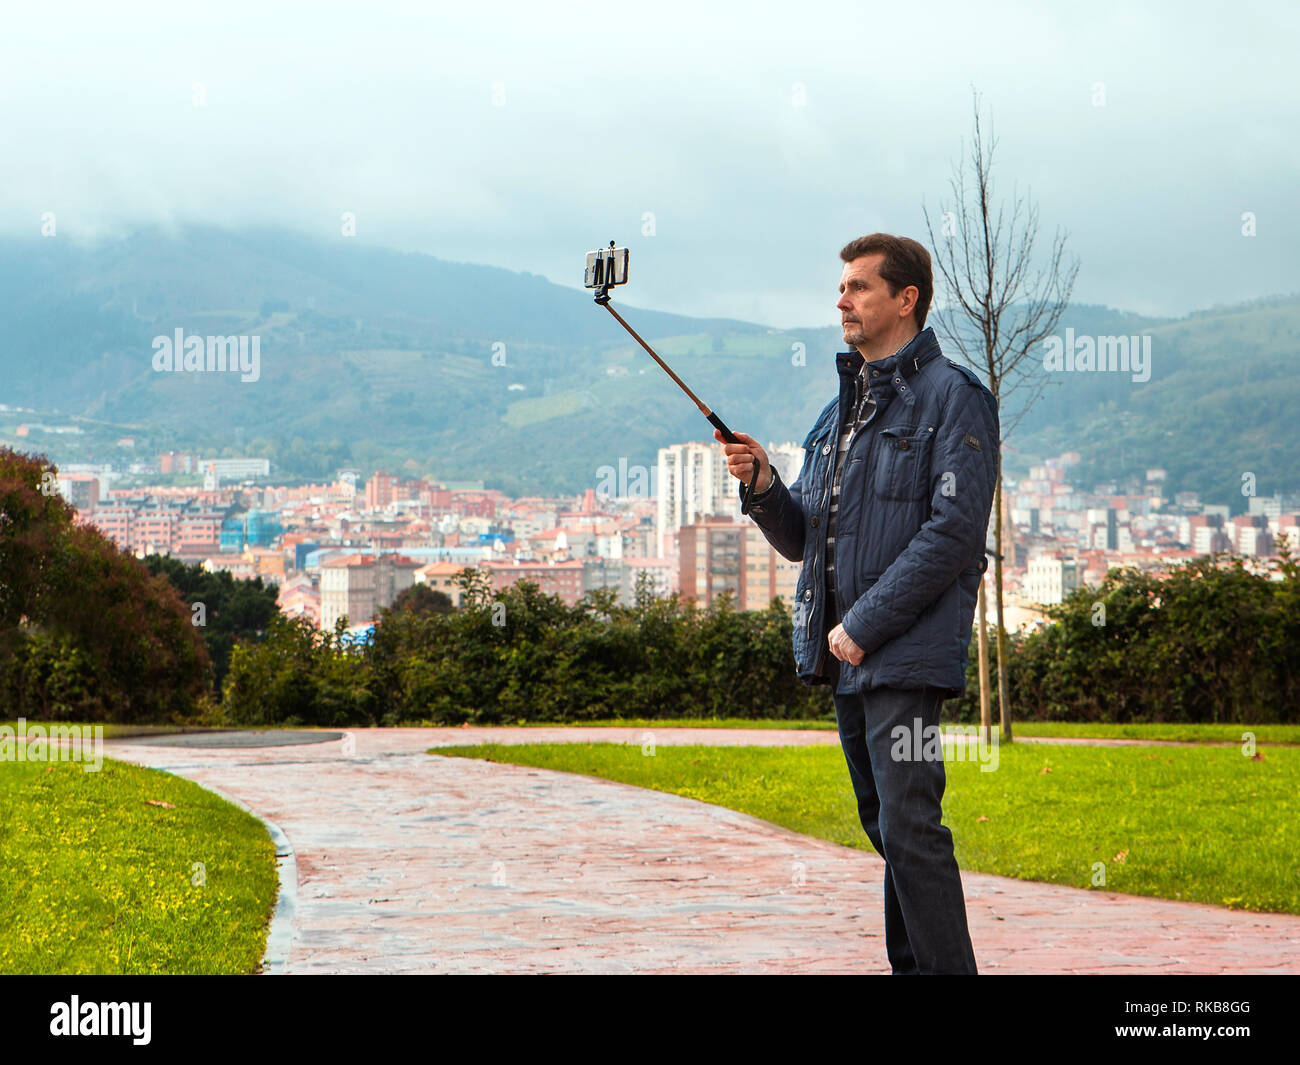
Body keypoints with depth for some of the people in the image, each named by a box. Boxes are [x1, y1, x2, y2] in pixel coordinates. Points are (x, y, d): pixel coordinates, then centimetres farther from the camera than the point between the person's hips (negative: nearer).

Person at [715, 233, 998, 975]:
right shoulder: (840, 410, 18)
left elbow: (952, 531, -16)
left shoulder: (953, 398, -6)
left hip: (906, 654, -8)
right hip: (846, 658, 8)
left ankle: (948, 969, -8)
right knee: (886, 826, 13)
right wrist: (762, 484, -4)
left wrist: (864, 624, -17)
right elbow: (800, 539, 18)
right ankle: (911, 967, 21)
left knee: (910, 826, -13)